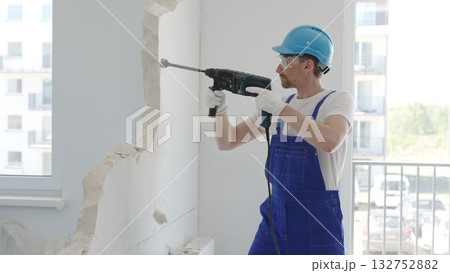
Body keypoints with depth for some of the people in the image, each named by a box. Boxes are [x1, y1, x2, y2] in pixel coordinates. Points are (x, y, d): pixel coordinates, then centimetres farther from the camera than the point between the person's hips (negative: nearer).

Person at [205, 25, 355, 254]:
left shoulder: (338, 100, -6)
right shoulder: (276, 105, 9)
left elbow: (330, 141, -28)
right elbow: (227, 143, 11)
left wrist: (281, 109, -25)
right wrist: (220, 111, -7)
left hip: (318, 222, -5)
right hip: (275, 217, 5)